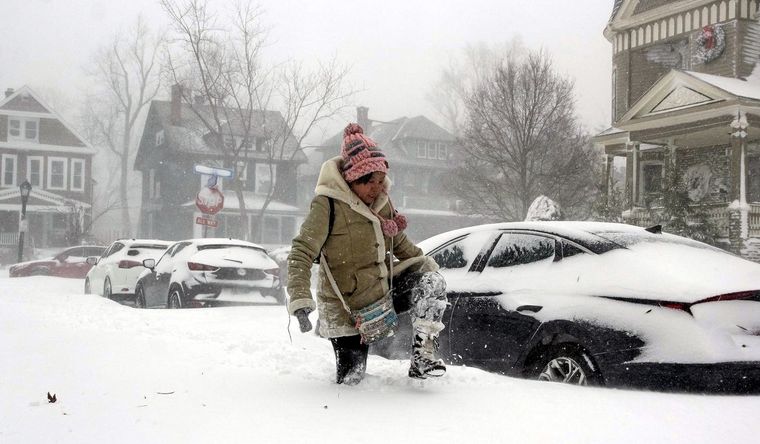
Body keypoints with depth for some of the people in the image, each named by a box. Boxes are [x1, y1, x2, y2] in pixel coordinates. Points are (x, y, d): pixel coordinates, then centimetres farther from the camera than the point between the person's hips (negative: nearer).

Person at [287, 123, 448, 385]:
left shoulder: (381, 200, 2)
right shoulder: (327, 205, -19)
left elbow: (399, 242, 19)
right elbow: (301, 254, -23)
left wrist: (425, 262, 8)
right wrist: (300, 300, -34)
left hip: (384, 291, 6)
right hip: (347, 310, -5)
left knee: (431, 283, -17)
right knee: (350, 379, -3)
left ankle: (423, 356, -12)